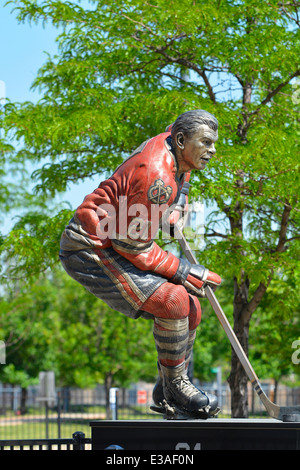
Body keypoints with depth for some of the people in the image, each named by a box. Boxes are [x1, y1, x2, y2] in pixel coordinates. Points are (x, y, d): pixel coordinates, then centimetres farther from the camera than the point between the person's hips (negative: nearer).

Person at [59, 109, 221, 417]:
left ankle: (168, 391, 18)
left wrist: (176, 215, 17)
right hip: (89, 250, -10)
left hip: (117, 248, 10)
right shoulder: (156, 175, -27)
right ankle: (175, 387, -6)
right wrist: (183, 271, -18)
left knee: (190, 310, 5)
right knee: (173, 301, -23)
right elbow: (133, 245, -23)